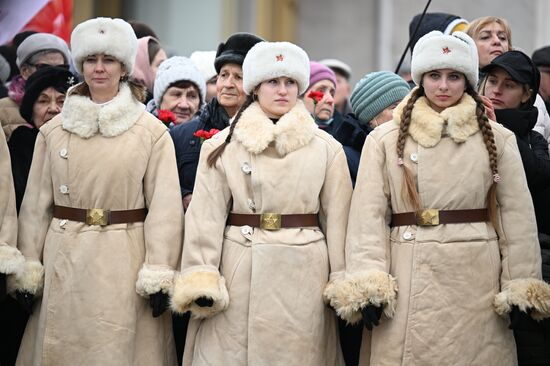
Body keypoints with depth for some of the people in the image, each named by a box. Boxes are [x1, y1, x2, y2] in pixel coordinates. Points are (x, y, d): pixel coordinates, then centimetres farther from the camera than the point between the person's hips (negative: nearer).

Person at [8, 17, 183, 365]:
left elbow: (164, 207, -5)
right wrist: (28, 269, 2)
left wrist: (159, 275, -11)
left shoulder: (152, 132, -2)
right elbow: (35, 204, 7)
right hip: (64, 259, 3)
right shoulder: (54, 130, 7)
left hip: (125, 260, -2)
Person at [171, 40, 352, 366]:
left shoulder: (327, 148, 7)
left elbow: (337, 218, 5)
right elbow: (206, 215, 1)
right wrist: (201, 279, -7)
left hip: (303, 275, 0)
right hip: (238, 273, 0)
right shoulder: (223, 145, 5)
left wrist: (343, 282, 1)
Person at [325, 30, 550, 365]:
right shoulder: (385, 139, 5)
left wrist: (521, 287, -1)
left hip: (478, 278, 1)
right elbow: (368, 214, 0)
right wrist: (368, 285, -10)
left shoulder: (498, 139, 7)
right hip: (408, 281, 0)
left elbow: (517, 215, 5)